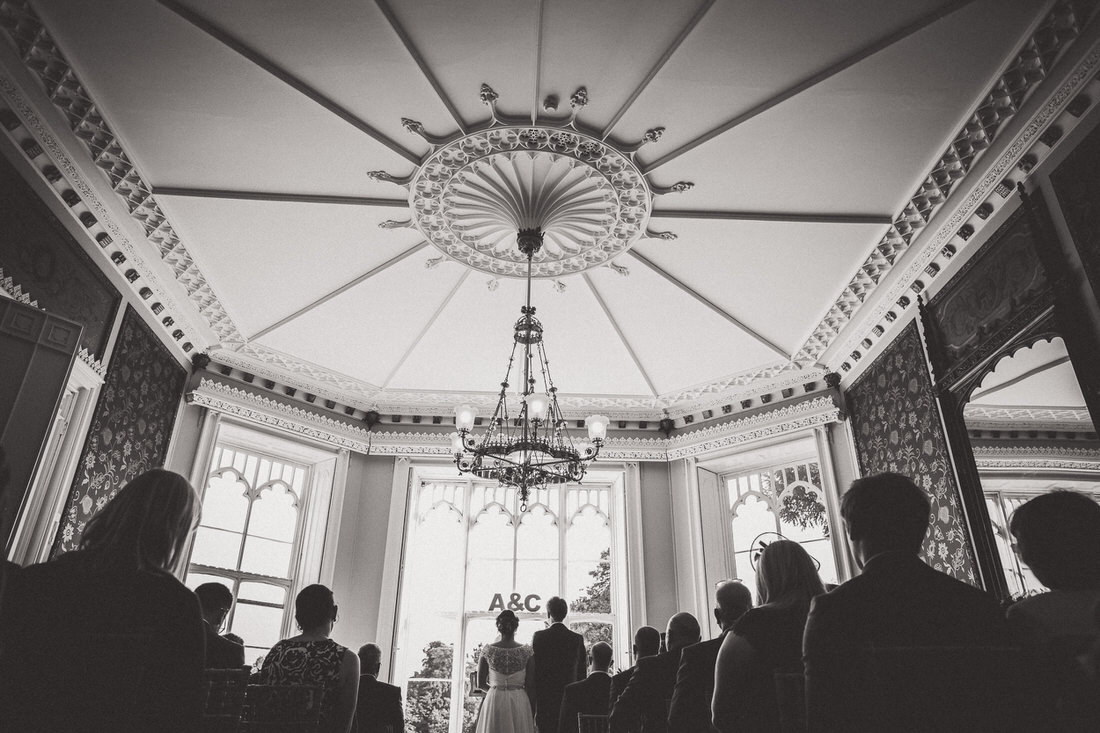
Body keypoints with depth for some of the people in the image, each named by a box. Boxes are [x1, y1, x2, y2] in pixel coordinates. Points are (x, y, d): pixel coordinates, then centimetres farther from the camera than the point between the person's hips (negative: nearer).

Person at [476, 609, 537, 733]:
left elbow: (480, 684, 3)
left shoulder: (488, 650, -4)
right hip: (520, 702, 0)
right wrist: (532, 713, 6)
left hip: (494, 701, 0)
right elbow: (530, 686, -3)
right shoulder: (526, 651, -5)